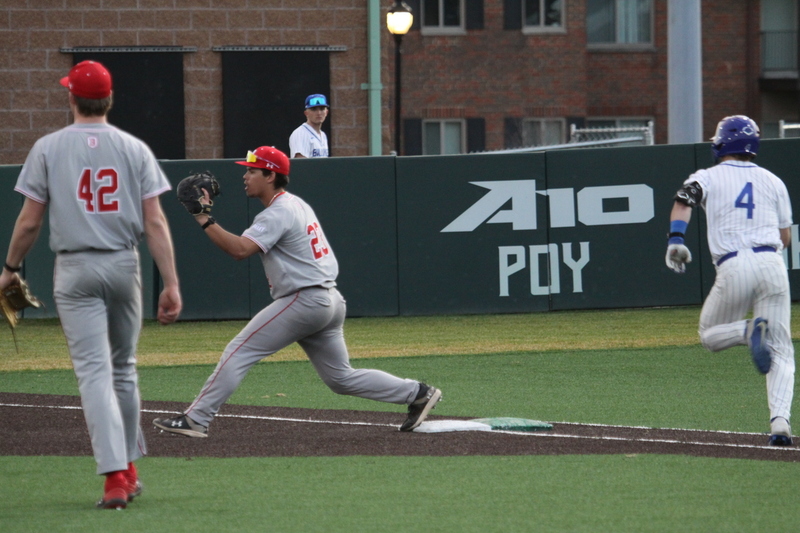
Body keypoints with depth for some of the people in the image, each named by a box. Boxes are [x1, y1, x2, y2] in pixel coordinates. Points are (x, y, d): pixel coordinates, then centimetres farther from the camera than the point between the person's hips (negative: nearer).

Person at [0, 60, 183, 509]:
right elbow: (155, 222, -5)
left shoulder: (49, 148, -4)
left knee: (94, 372, -5)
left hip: (76, 270, -2)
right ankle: (129, 470, 26)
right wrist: (171, 283, -6)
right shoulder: (135, 149, 0)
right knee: (123, 368, 18)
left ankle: (115, 477, -16)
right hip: (124, 268, 2)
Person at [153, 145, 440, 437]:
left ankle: (195, 420, -12)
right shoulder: (298, 205, 17)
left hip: (303, 301, -10)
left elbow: (239, 249, -25)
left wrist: (204, 220, -23)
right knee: (340, 377, 15)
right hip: (331, 301, 10)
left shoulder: (278, 214, -13)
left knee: (238, 352, -9)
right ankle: (418, 393, 12)